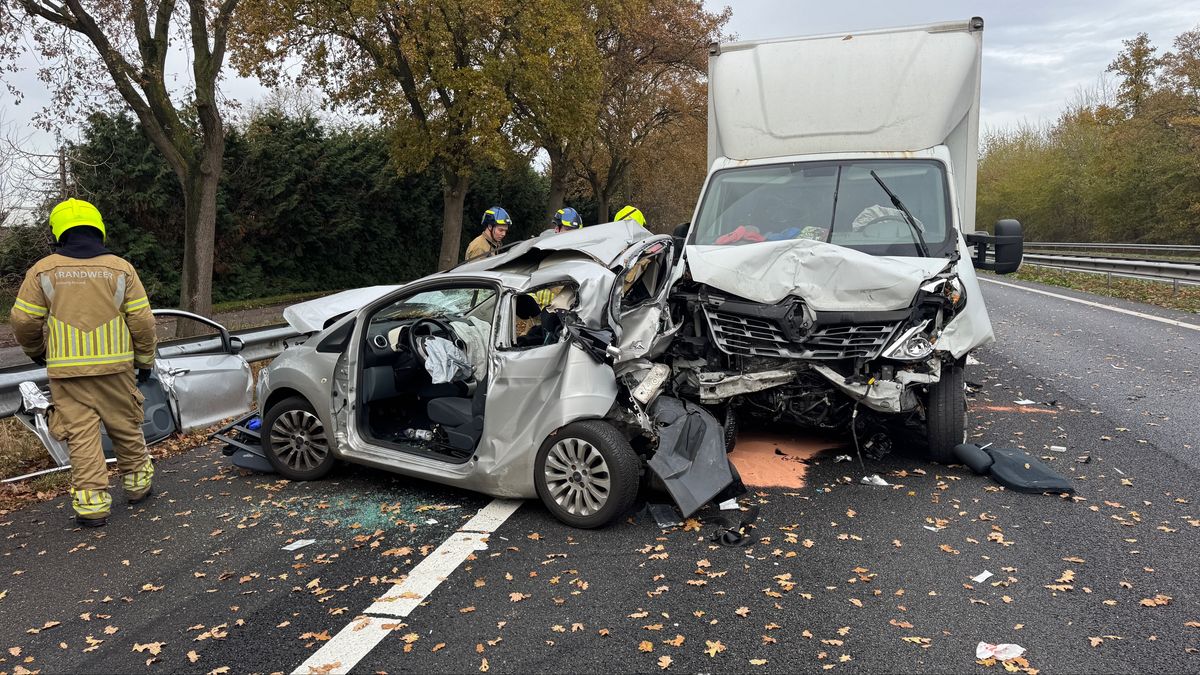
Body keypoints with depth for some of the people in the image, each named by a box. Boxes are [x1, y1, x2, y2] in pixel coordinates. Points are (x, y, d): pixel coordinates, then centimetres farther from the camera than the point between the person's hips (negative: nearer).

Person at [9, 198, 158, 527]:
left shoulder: (43, 270, -1)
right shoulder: (120, 269, -2)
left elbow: (23, 319, 2)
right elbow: (142, 320, -3)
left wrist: (36, 351, 21)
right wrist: (145, 359, 8)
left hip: (67, 369, 0)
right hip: (115, 365, 0)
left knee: (81, 432, 2)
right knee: (126, 426, 14)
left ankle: (91, 499, 0)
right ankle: (137, 481, 26)